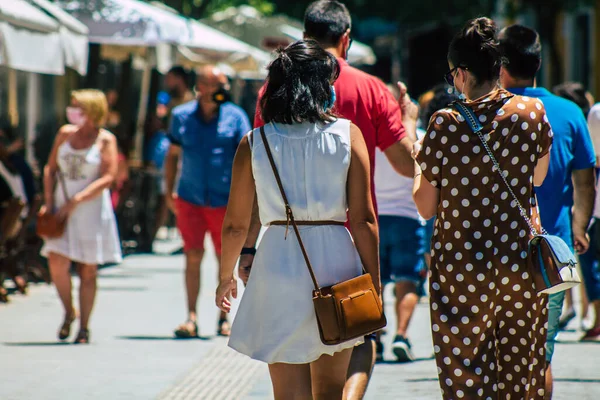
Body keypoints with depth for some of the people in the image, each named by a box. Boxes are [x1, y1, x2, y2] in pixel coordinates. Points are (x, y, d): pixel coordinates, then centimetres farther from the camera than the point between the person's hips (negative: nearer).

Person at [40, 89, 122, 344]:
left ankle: (84, 327, 10)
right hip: (62, 209, 3)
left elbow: (108, 178, -13)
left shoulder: (105, 140, -4)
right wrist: (48, 201, 0)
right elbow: (50, 168, 14)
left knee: (87, 271, 0)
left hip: (91, 211, -3)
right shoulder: (65, 134, 9)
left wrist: (76, 201, -19)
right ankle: (68, 312, 14)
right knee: (57, 263, -10)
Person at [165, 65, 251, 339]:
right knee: (193, 257, -5)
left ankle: (224, 318, 16)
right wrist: (169, 191, 8)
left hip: (225, 201, -1)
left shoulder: (235, 117, 1)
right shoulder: (181, 116, 6)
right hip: (190, 199, 1)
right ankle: (191, 318, -3)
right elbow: (173, 155, 14)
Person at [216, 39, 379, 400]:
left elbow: (236, 225, 3)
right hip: (336, 257, 1)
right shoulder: (348, 135, -2)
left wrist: (226, 276, 19)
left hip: (279, 259, -1)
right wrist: (374, 282, 3)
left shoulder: (255, 143, -1)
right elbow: (363, 218, -5)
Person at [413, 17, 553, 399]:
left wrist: (418, 163, 13)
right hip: (521, 260, 3)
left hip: (460, 270, -3)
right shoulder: (533, 112, -4)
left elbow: (426, 207, -4)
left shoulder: (446, 124, -12)